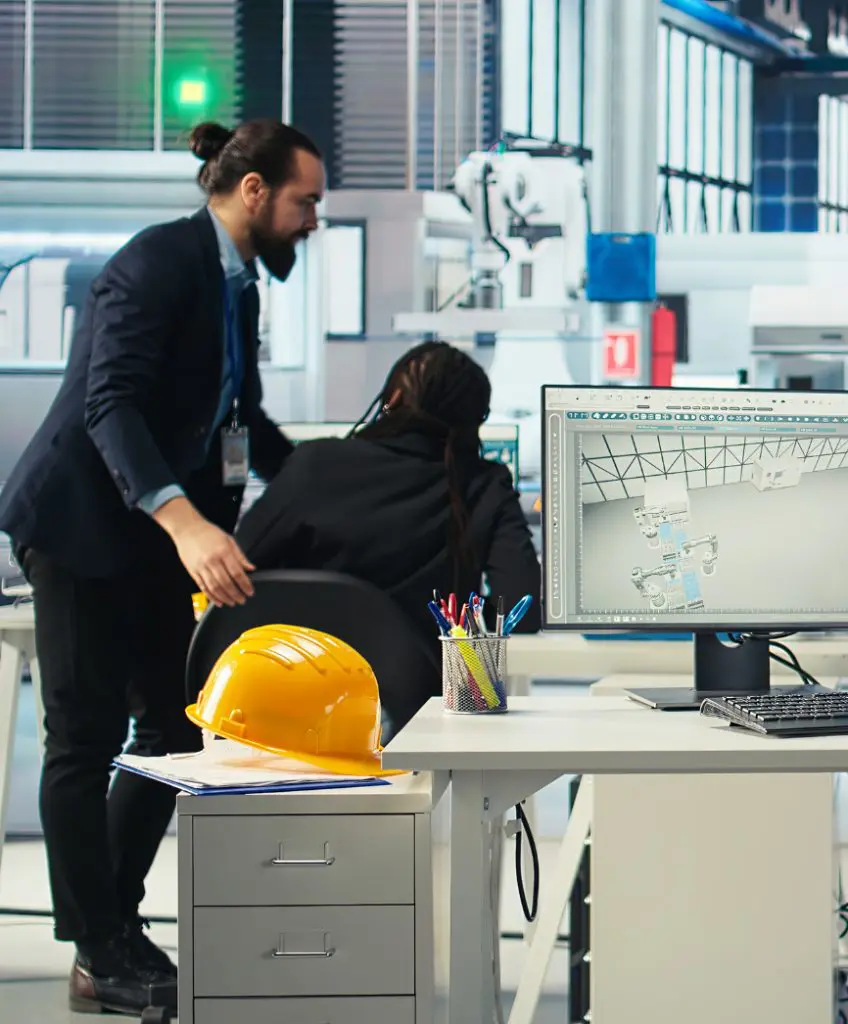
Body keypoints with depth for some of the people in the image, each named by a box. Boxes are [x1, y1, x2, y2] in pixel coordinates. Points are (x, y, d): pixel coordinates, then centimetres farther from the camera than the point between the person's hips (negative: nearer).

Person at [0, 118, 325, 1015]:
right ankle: (102, 959, 3)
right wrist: (185, 521, -43)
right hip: (85, 528, -9)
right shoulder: (159, 263, -19)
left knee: (174, 729, 8)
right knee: (87, 740, -3)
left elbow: (242, 422, 22)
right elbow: (110, 404, -30)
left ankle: (116, 925, 19)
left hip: (162, 532, 10)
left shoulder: (237, 283, 11)